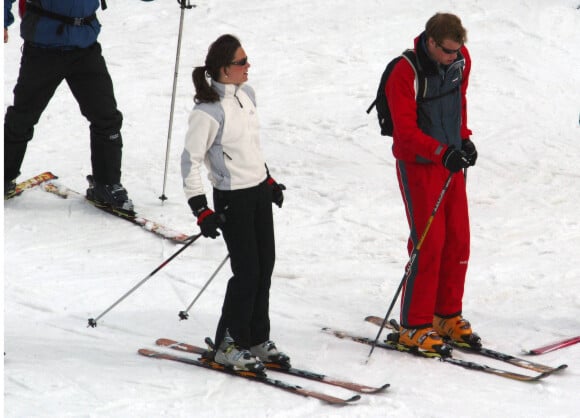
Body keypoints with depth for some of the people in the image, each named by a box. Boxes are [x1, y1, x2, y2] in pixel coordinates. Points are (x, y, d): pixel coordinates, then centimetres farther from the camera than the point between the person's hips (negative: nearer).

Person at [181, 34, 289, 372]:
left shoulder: (247, 95, 3)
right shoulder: (208, 111, -21)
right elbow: (190, 160, -17)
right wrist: (201, 210, -19)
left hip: (260, 191, 8)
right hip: (232, 199, -8)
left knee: (265, 266, 11)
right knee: (247, 271, -4)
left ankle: (257, 338, 23)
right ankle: (228, 344, 10)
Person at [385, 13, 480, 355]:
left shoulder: (460, 60, -1)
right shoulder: (405, 73, -22)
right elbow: (407, 132, -24)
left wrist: (464, 138, 9)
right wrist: (442, 153, -36)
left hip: (451, 160, 7)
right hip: (418, 164, -7)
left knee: (458, 240, 8)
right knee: (429, 244, -9)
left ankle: (447, 315, 22)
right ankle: (415, 326, 0)